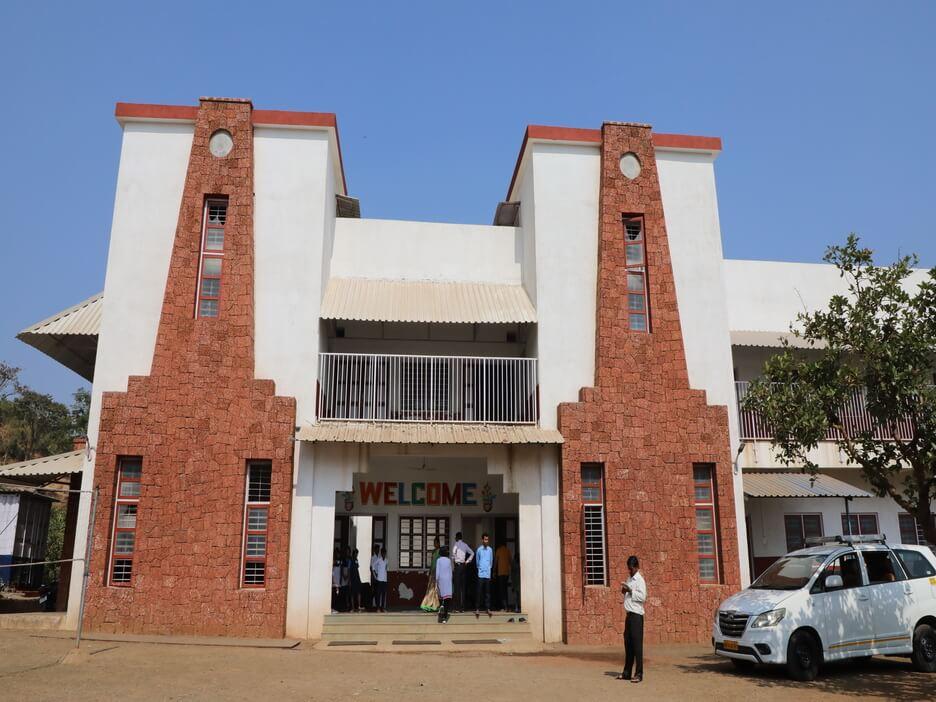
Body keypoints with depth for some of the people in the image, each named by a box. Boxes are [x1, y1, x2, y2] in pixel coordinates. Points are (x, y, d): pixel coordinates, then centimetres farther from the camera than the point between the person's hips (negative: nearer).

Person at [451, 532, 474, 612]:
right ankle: (462, 607, 8)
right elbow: (472, 553, 13)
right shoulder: (465, 545, 12)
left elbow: (453, 552, -22)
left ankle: (457, 607, -7)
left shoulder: (456, 544, -5)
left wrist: (453, 561, -8)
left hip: (458, 565, -5)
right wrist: (467, 561, 12)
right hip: (464, 565, 5)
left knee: (457, 586, -5)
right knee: (463, 586, 7)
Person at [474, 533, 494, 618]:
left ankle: (488, 608, 12)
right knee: (479, 592, -3)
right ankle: (477, 609, 0)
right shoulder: (479, 550, -4)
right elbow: (477, 561, 9)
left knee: (487, 592, 6)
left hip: (488, 574, 3)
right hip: (481, 573, -3)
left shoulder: (490, 550, 5)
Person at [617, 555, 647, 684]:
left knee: (637, 644, -5)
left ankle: (639, 674, -1)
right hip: (629, 614, 8)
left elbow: (643, 597, -19)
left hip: (636, 615, -8)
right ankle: (627, 672, 19)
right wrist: (624, 592, 4)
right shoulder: (629, 579, 17)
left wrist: (630, 591, -24)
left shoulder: (639, 580, -9)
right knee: (628, 643, 12)